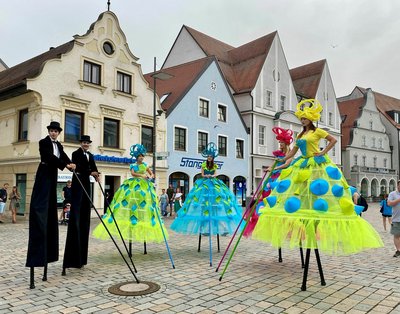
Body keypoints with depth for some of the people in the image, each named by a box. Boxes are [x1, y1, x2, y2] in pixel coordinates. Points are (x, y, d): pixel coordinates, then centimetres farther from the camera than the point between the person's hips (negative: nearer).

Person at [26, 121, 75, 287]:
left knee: (51, 210, 8)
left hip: (53, 175, 8)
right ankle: (36, 253, -15)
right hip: (44, 175, -8)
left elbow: (63, 156, 2)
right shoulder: (43, 142, -5)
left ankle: (48, 252, 16)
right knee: (40, 208, -13)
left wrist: (70, 164, -18)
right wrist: (65, 165, -22)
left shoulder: (59, 145, 16)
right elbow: (50, 157, -17)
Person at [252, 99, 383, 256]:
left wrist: (323, 152, -8)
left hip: (317, 165, -7)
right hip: (302, 165, 7)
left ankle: (317, 229, -6)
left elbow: (333, 140, -2)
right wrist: (281, 161, 14)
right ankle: (298, 227, 4)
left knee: (317, 192, -10)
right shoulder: (300, 135, 18)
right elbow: (293, 151, 19)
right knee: (298, 191, 0)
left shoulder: (317, 131, 0)